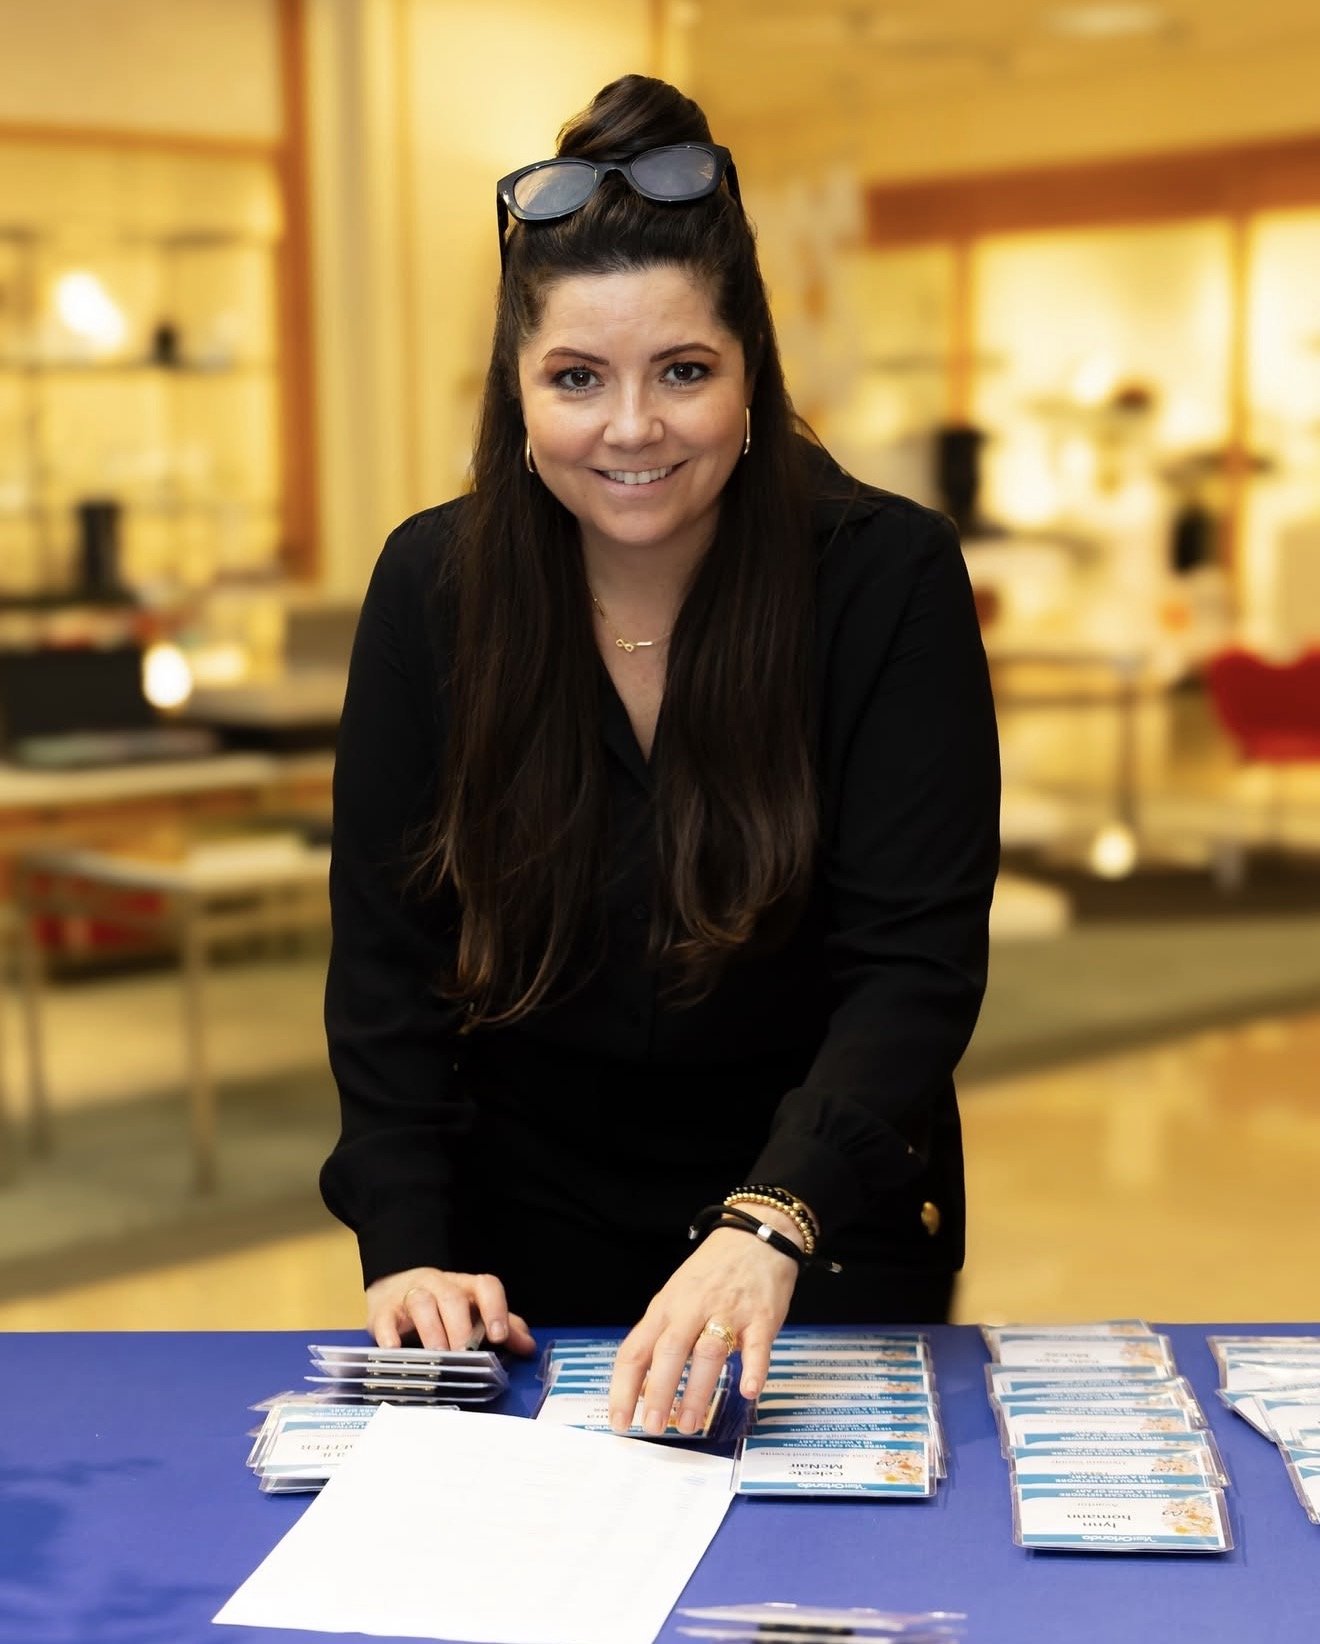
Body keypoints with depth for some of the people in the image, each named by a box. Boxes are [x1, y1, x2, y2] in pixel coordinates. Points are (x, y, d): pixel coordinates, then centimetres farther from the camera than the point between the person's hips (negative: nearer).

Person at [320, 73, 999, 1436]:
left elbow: (917, 963, -23)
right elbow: (386, 962, -8)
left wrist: (771, 1224, -38)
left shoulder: (892, 579, -17)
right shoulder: (431, 586, -10)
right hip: (528, 1231, 2)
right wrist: (409, 1248, -21)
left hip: (823, 1225, -1)